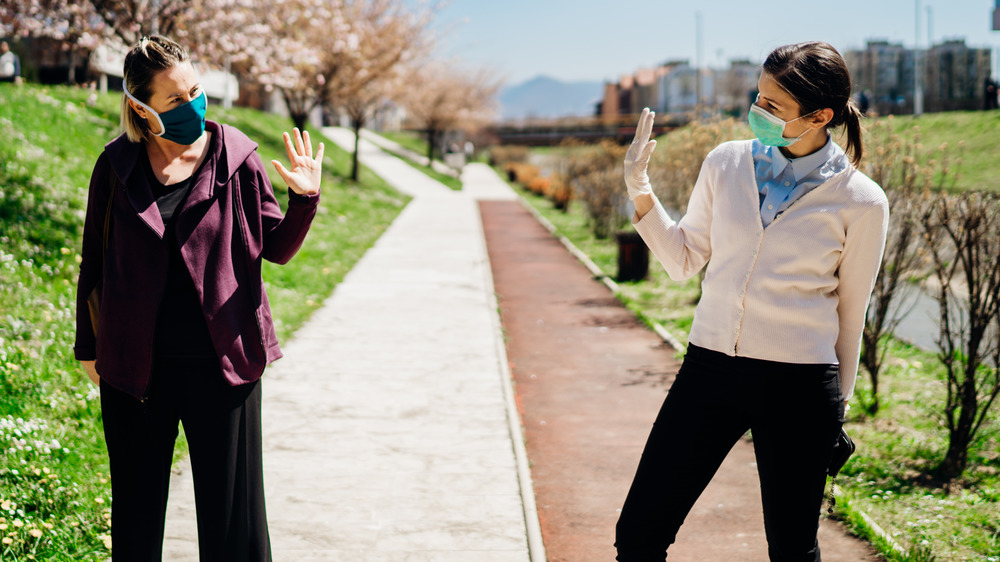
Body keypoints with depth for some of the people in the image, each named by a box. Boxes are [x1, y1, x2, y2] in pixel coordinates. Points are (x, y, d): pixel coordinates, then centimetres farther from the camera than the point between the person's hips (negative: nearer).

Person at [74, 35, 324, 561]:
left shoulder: (236, 158, -3)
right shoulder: (118, 166, 0)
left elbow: (278, 247, 4)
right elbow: (95, 259, 9)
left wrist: (304, 198, -15)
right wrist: (88, 347, 11)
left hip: (221, 361, -1)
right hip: (135, 365, 1)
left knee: (230, 505, 5)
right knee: (136, 508, 14)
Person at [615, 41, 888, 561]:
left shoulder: (861, 202, -6)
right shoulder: (726, 163, 2)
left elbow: (849, 312, 5)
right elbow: (684, 260, 13)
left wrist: (838, 404, 12)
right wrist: (640, 192, 0)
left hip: (797, 385, -3)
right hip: (709, 367, 3)